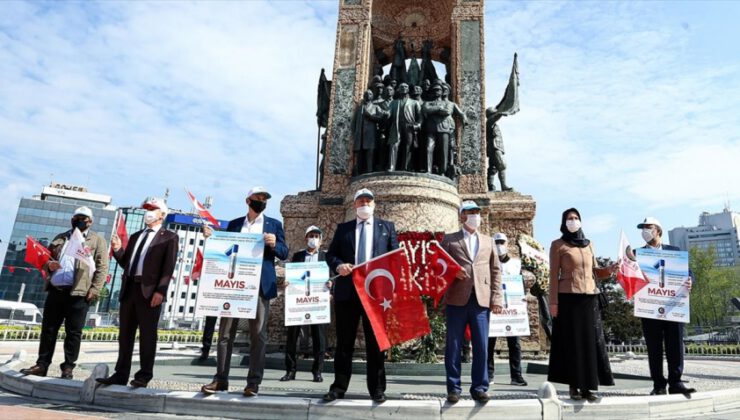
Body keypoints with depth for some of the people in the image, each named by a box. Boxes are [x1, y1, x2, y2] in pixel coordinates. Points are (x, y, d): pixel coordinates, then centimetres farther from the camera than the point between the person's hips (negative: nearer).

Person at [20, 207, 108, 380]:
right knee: (48, 329, 8)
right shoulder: (60, 238, 20)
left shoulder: (97, 240, 6)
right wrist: (49, 265, -1)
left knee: (73, 332, -1)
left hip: (79, 293, -5)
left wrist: (94, 290, -12)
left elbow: (102, 267, -2)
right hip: (55, 290, 5)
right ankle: (42, 365, 17)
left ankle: (68, 368, 6)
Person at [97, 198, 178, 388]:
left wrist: (160, 290, -19)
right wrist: (117, 249, 3)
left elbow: (168, 267, -9)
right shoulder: (136, 236, 23)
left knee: (147, 335, -1)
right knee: (125, 334, 10)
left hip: (150, 292, -7)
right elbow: (125, 263, 21)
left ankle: (144, 376, 6)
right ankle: (121, 374, 18)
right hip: (129, 289, 7)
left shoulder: (169, 237, 0)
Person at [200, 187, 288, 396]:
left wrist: (274, 244, -16)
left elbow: (284, 253, 4)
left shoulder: (274, 224, 8)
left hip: (260, 285, -2)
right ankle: (221, 379, 11)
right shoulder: (234, 224, 14)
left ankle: (254, 382, 5)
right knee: (225, 332, 3)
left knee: (258, 334, 0)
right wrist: (212, 237, -4)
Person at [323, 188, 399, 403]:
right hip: (347, 290, 1)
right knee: (344, 341, 7)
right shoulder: (343, 228, 13)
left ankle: (377, 388, 15)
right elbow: (330, 254, 9)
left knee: (375, 341, 5)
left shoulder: (387, 226, 12)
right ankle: (339, 387, 16)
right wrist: (338, 265, -12)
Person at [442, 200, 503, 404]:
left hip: (481, 300, 2)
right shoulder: (449, 240, 10)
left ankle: (479, 387, 14)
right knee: (453, 346, 3)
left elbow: (496, 271, 14)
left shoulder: (488, 241, 18)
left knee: (481, 347, 2)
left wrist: (496, 298, 4)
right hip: (457, 299, -2)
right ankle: (454, 388, 13)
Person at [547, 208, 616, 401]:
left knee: (590, 340, 3)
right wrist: (553, 301, -9)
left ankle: (587, 386, 10)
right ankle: (573, 385, 8)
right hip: (568, 298, -4)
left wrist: (608, 270, -5)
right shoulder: (558, 245, 1)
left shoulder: (588, 244, 15)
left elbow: (594, 271, 16)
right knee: (571, 341, 0)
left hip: (590, 297, 5)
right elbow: (554, 275, -3)